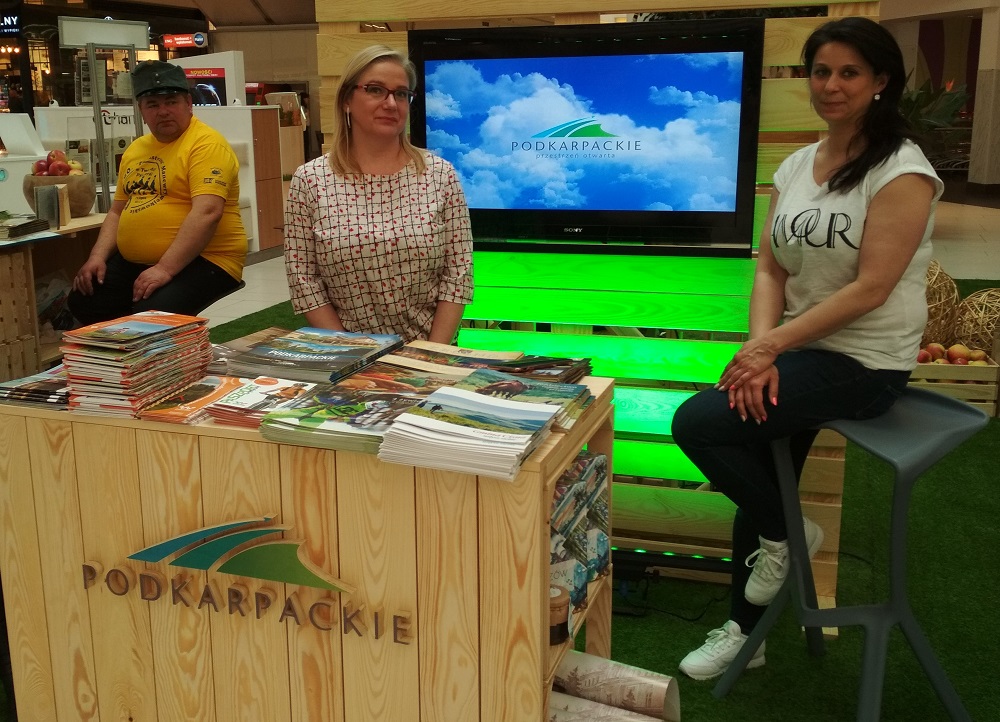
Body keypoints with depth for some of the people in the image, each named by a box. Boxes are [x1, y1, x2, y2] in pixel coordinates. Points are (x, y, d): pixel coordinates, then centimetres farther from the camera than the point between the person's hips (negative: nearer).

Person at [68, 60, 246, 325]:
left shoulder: (206, 144, -12)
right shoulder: (135, 149, 16)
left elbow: (207, 213, -24)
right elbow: (118, 211, 22)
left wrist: (165, 269, -29)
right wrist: (98, 256, 5)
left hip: (201, 261, -9)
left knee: (152, 314, -31)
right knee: (82, 301, 0)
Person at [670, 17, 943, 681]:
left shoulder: (901, 171, -13)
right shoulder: (795, 166, 8)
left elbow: (870, 288, -19)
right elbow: (770, 268, 4)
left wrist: (771, 345, -20)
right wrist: (759, 347, -12)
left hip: (863, 362, -7)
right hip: (799, 350, 7)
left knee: (696, 424, -18)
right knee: (757, 481, 10)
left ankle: (785, 534, 8)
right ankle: (746, 632, 30)